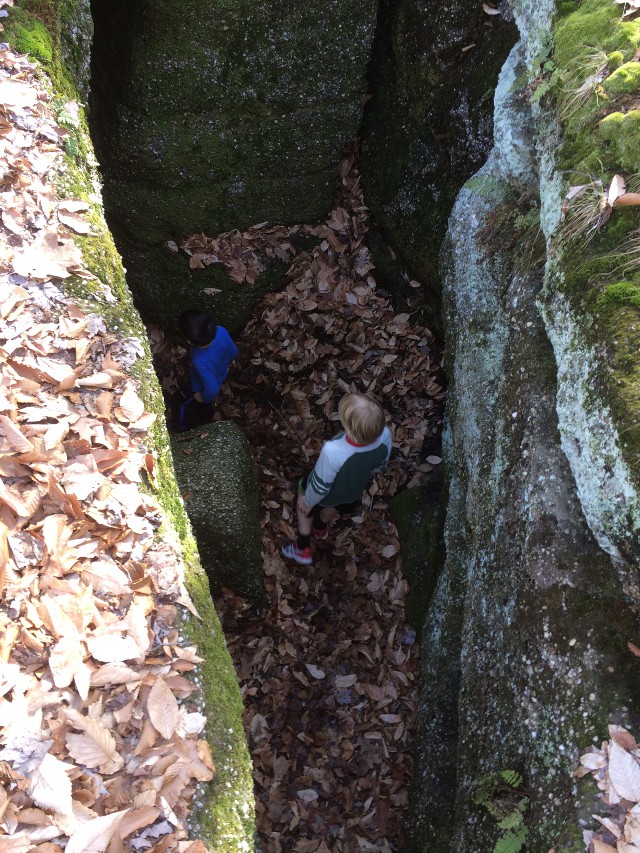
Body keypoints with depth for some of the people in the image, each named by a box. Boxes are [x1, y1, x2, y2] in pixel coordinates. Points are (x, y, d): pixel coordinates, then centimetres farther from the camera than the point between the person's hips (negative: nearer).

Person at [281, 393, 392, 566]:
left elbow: (320, 487, -28)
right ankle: (320, 527, 69)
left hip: (328, 495, -3)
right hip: (356, 491, 4)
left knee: (303, 492, 32)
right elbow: (380, 465, -11)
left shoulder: (333, 452, -48)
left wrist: (307, 502, -6)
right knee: (333, 507, 37)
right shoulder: (385, 435, -35)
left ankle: (303, 549, 45)